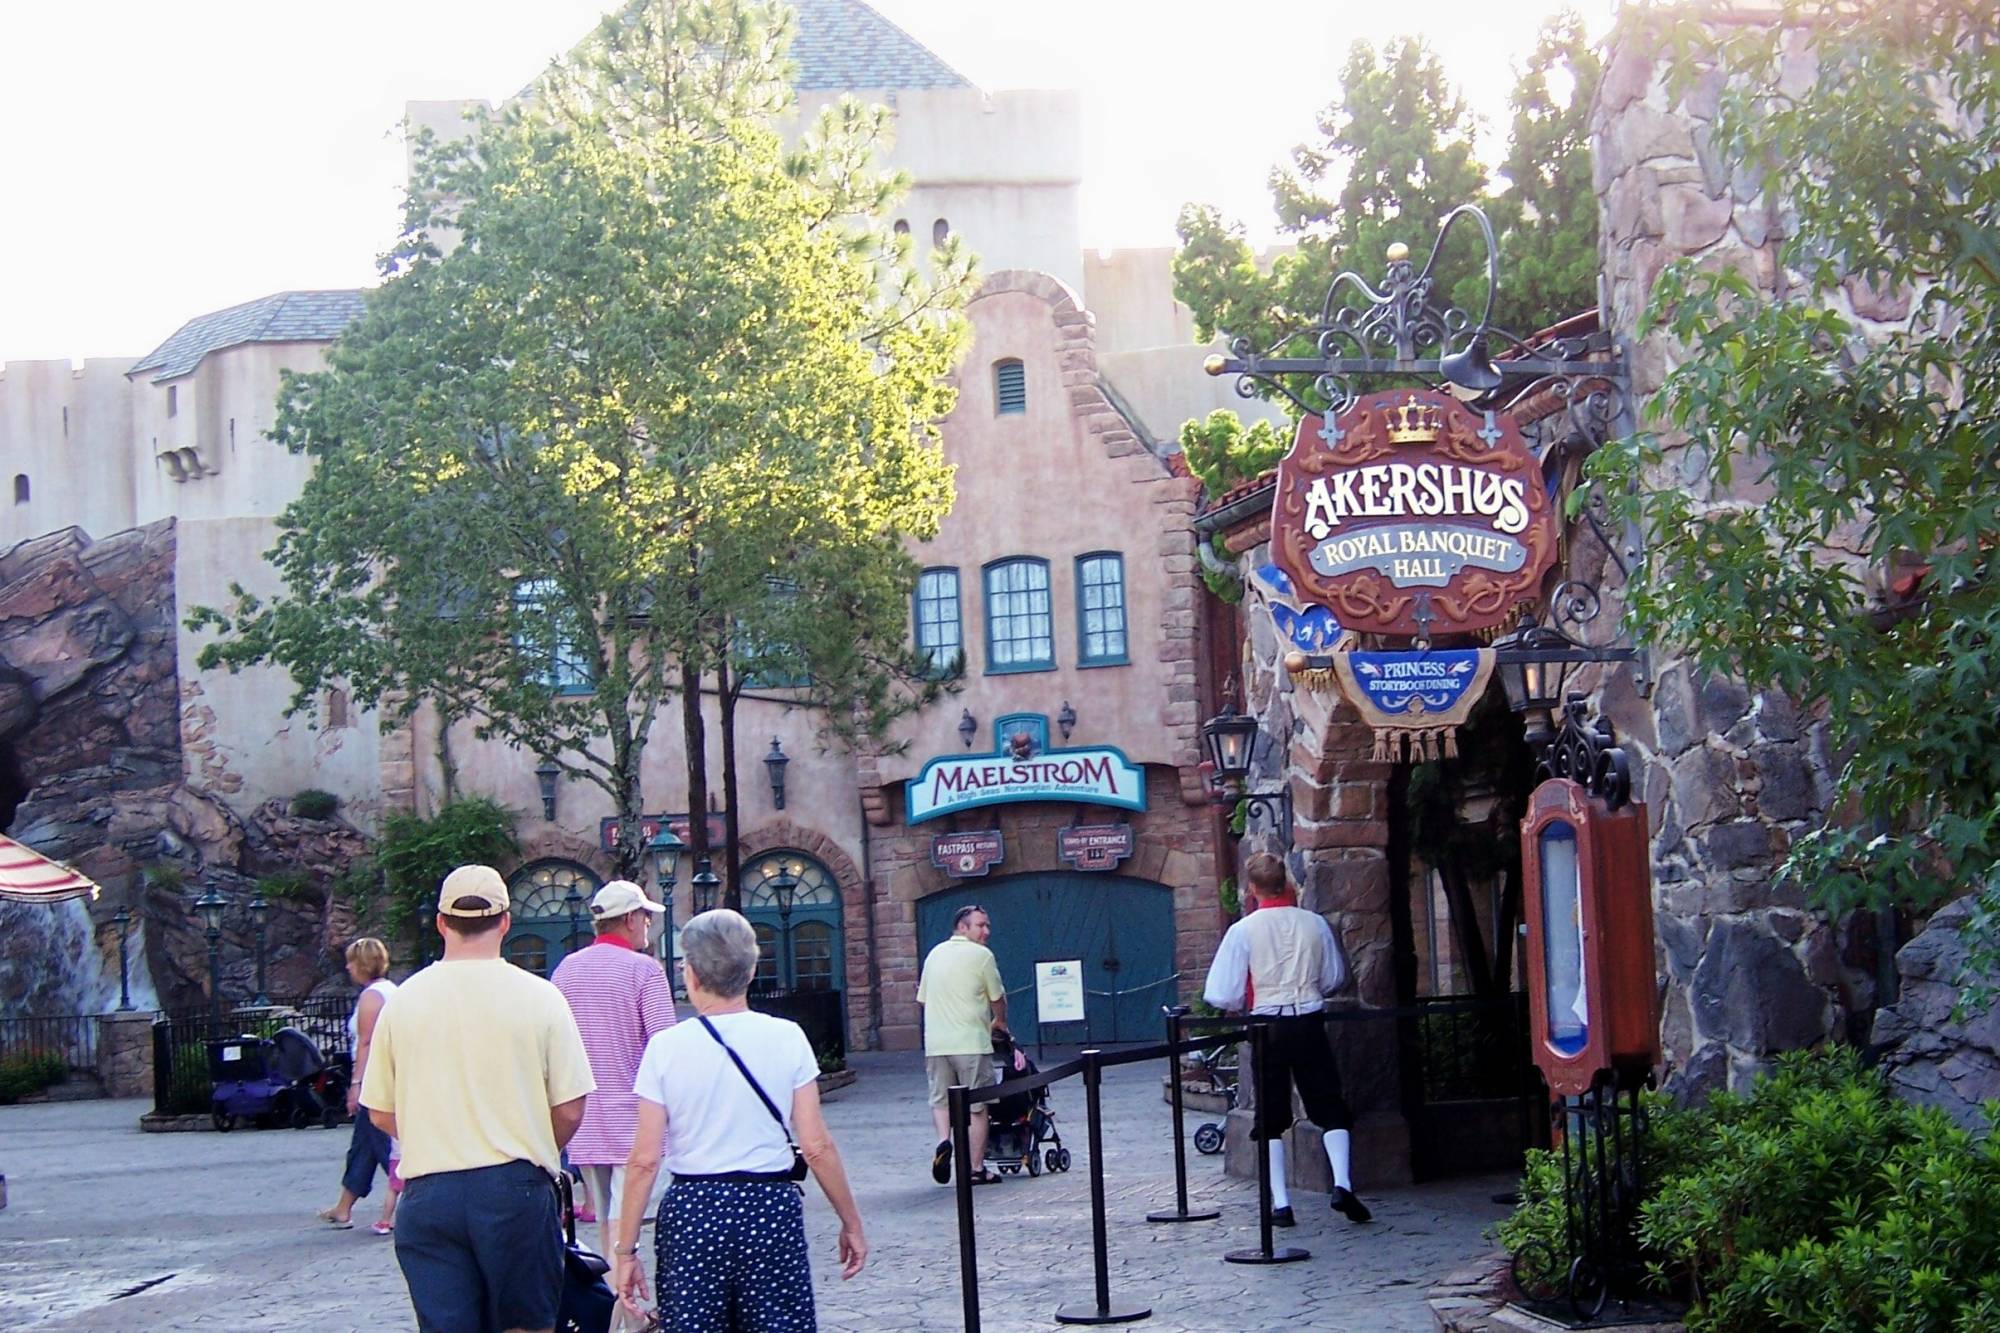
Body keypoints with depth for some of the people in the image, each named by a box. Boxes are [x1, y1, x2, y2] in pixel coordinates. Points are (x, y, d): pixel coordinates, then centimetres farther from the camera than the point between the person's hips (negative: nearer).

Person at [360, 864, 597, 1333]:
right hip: (515, 1189, -2)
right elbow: (569, 1111, -3)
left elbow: (381, 1113, 9)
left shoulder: (405, 1000, 2)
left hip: (428, 1193, 2)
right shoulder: (538, 996, -4)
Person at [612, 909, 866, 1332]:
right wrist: (851, 1222, 9)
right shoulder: (786, 1038, -2)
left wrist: (625, 1249, 3)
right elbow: (816, 1146, -2)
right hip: (772, 1206, 0)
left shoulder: (666, 1048, -3)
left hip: (691, 1213, 0)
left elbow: (644, 1159, -4)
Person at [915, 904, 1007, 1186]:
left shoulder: (935, 954, 14)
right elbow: (997, 998, 4)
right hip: (971, 1042, -5)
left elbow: (922, 999, 18)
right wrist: (999, 1022, 24)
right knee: (976, 1106, 3)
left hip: (936, 1043, 5)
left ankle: (943, 1140, -11)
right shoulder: (981, 955, -4)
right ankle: (976, 1168, 4)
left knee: (940, 1099, 15)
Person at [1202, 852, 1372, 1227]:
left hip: (1267, 1026, -1)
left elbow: (1223, 995, -6)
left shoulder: (1243, 930, -8)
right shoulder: (1315, 924, 0)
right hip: (1309, 1023, 1)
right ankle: (1342, 1185, -10)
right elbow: (1335, 978, 12)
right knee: (1331, 1109, 8)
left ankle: (1280, 1203, 3)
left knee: (1271, 1119, 8)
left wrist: (1236, 1007, 16)